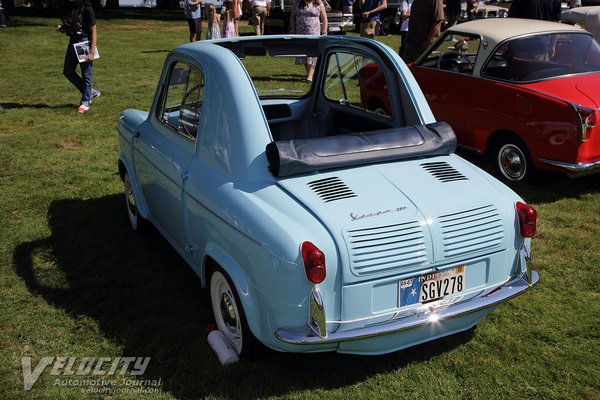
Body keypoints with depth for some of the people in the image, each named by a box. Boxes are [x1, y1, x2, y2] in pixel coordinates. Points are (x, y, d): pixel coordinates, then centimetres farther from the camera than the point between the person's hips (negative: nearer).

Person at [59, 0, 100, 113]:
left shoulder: (86, 9, -11)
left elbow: (93, 31, -12)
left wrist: (92, 51, -19)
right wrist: (62, 29, -1)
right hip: (73, 41, 8)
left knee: (86, 74, -1)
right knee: (67, 71, 10)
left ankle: (85, 102, 10)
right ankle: (90, 92, 22)